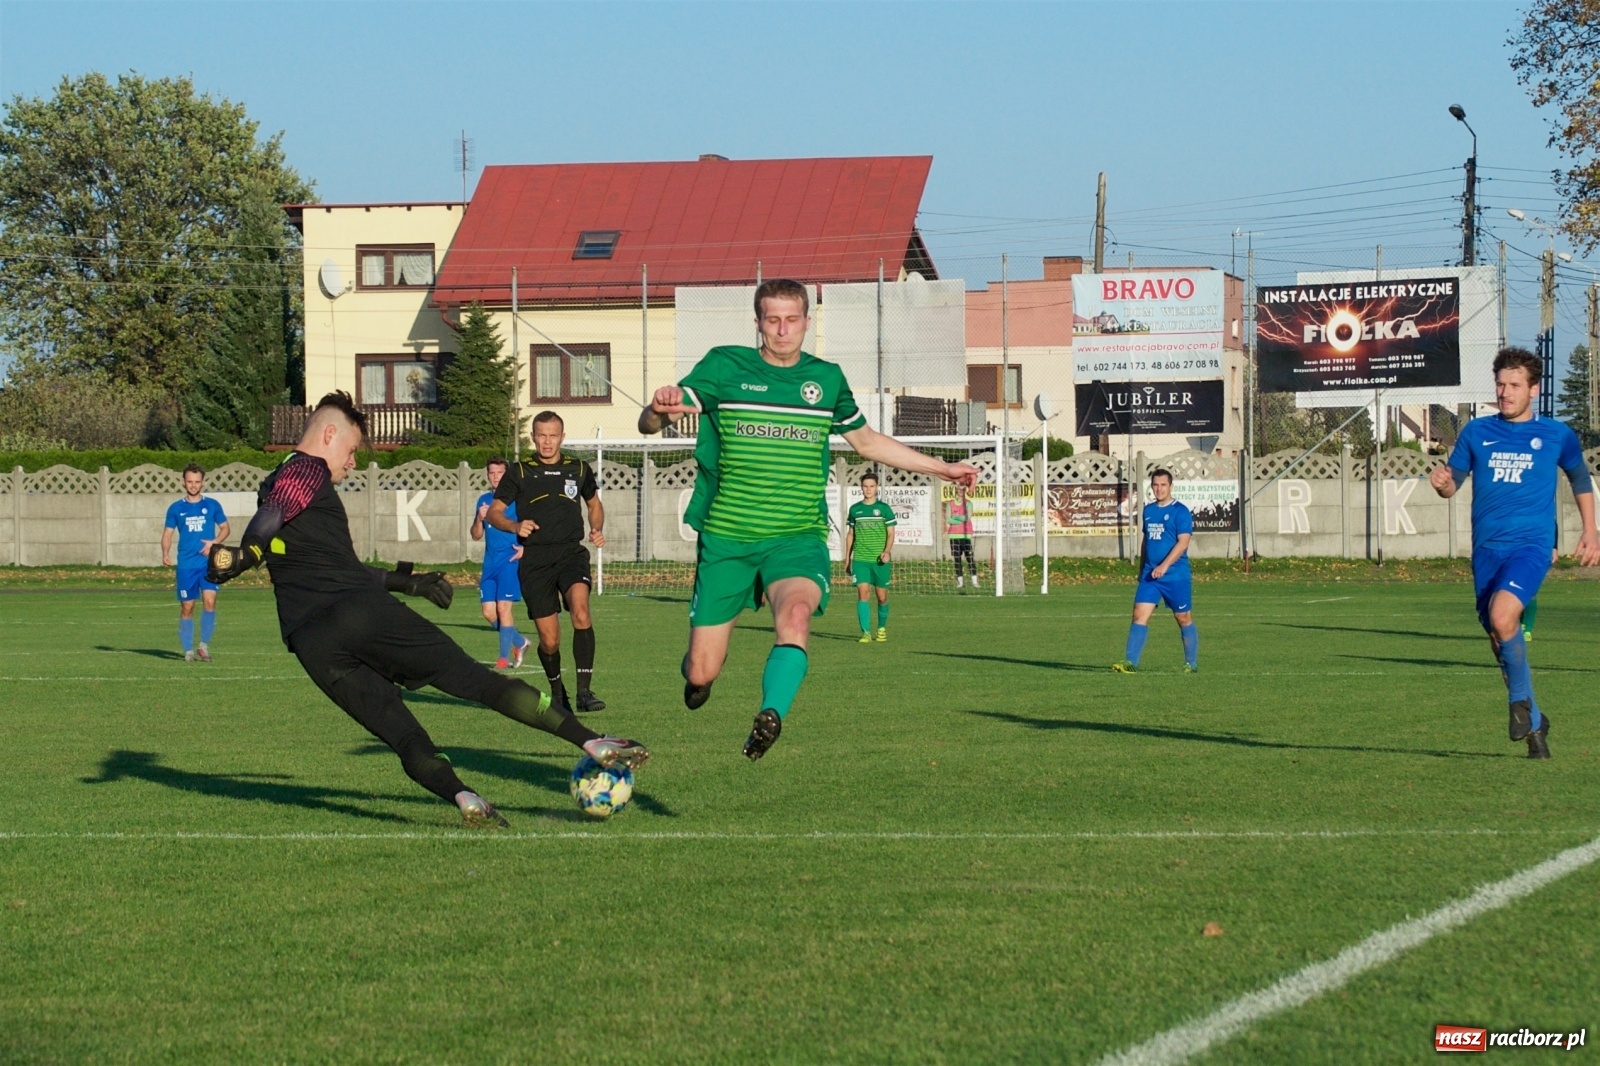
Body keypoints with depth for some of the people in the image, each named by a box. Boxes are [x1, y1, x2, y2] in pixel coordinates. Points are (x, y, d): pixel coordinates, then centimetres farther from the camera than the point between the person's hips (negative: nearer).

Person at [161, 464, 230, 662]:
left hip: (209, 563, -1)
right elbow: (167, 534, 9)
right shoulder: (176, 508, 7)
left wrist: (214, 542, -6)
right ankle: (188, 650, 12)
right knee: (187, 607, 2)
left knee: (209, 600, -16)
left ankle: (204, 644, -2)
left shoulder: (212, 505, 7)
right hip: (186, 565, 1)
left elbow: (225, 528, 13)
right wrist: (165, 553, -10)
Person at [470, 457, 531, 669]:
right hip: (490, 562, 6)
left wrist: (525, 547, -17)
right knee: (489, 612, 1)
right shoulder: (484, 500, 13)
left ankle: (505, 657, -4)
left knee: (503, 607, -12)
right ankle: (519, 642, 22)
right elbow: (476, 536, 15)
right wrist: (479, 518, -5)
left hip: (510, 559, -6)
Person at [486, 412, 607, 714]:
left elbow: (594, 503, 28)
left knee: (580, 611, -28)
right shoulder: (519, 473, 6)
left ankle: (584, 691, -27)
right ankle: (557, 691, 29)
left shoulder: (579, 469, 11)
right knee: (549, 640, -1)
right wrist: (515, 526, -15)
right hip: (535, 560, 0)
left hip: (571, 552, 0)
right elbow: (494, 512, 6)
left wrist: (597, 529, 8)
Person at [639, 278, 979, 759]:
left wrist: (942, 468, 28)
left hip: (798, 537, 1)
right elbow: (648, 425, -8)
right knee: (702, 672, 0)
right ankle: (697, 673, 36)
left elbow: (867, 440, 27)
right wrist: (660, 409, -33)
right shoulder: (724, 366, 0)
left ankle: (770, 715, -45)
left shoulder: (827, 378, 10)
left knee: (796, 613, -34)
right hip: (726, 537, -1)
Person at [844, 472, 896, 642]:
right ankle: (866, 632, -15)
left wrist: (887, 551, -16)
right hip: (860, 559, 1)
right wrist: (847, 559, 14)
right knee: (863, 592, -13)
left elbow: (891, 534, 2)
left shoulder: (884, 508, 2)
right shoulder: (855, 509, 8)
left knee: (882, 596, 5)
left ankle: (882, 627, 28)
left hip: (880, 560, -1)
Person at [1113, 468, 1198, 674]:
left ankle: (1191, 663, 18)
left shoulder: (1180, 511, -7)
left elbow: (1183, 542, -15)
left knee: (1184, 619, 5)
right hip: (1149, 575, 5)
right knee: (1139, 616, -7)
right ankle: (1130, 662, -11)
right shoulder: (1147, 510, 13)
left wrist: (1164, 566, -24)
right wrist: (1141, 569, 21)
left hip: (1176, 576, -5)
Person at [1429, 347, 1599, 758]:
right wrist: (1442, 482, -13)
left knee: (1502, 616, -28)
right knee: (1497, 634, 5)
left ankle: (1522, 701, -9)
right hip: (1487, 549, 4)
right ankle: (1534, 723, 23)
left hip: (1531, 544, -3)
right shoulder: (1477, 432, 7)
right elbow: (1453, 482, 11)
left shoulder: (1556, 435, 5)